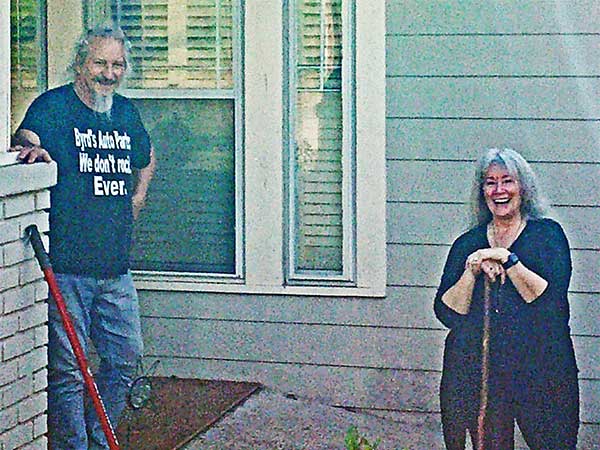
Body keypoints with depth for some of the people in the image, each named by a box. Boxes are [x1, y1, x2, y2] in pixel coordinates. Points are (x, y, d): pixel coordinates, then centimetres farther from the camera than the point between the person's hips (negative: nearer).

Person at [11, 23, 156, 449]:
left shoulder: (126, 111, 14)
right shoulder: (53, 105, -5)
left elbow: (147, 157, 33)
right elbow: (26, 137, -24)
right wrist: (30, 147, -47)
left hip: (115, 266, 6)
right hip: (66, 265, -6)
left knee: (126, 356, 12)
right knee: (68, 367, -4)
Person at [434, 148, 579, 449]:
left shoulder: (547, 234, 5)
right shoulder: (468, 244, 12)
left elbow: (550, 299, -10)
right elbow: (447, 314, 3)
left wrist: (507, 260, -14)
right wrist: (472, 271, -11)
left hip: (540, 368, -2)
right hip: (476, 368, 2)